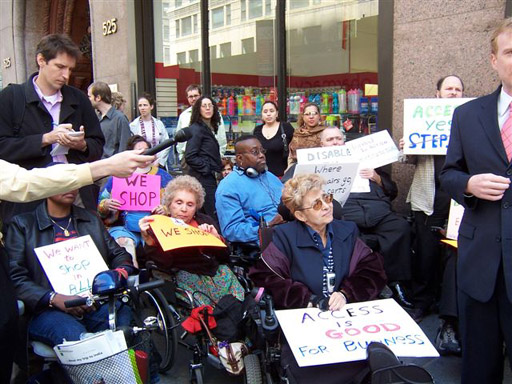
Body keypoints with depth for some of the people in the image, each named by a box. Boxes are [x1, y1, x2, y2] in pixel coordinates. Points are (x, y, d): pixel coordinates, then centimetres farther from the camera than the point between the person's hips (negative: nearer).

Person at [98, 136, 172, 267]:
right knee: (124, 242, -35)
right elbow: (100, 204, 15)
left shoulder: (163, 176, 19)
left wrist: (165, 209, -6)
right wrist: (106, 205, -9)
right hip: (124, 226, 0)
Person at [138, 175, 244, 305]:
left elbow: (224, 257, 14)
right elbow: (165, 262, -12)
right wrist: (148, 240, -29)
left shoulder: (206, 221, 17)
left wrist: (216, 238, -4)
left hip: (216, 271, 4)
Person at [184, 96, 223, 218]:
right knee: (212, 214, -12)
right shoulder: (196, 129, -9)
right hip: (202, 177, -9)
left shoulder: (210, 128, 18)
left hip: (210, 177, 9)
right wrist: (207, 168, -12)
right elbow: (190, 157, -15)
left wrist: (220, 168, 10)